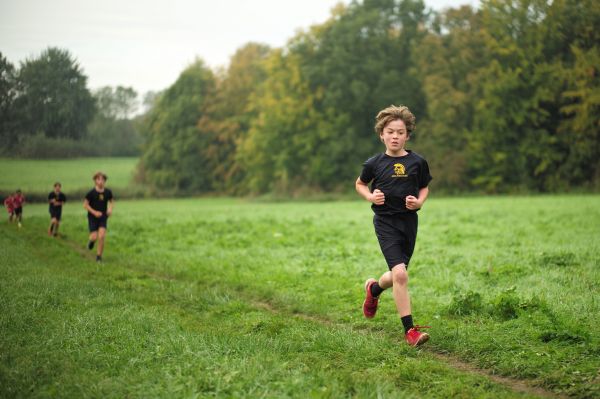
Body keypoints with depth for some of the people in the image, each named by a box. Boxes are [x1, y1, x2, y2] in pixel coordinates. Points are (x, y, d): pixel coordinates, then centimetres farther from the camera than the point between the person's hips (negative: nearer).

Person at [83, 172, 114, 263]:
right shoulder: (91, 193, -11)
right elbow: (85, 204, -6)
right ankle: (91, 240, 33)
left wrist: (110, 209, -4)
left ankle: (99, 256, -1)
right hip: (93, 217, -2)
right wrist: (94, 212, -17)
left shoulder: (108, 192, -2)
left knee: (101, 236, -14)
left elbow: (111, 201, 16)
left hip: (103, 217, 2)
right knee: (94, 237, -7)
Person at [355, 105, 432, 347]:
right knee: (400, 273, -19)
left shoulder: (417, 162, 0)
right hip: (385, 222, -3)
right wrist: (370, 196, -5)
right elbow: (360, 184, 15)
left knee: (398, 276, 14)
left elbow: (424, 188, 15)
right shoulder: (375, 163, -2)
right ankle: (410, 331, -14)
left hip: (408, 221, 3)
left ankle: (374, 288, 51)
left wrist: (419, 202, -6)